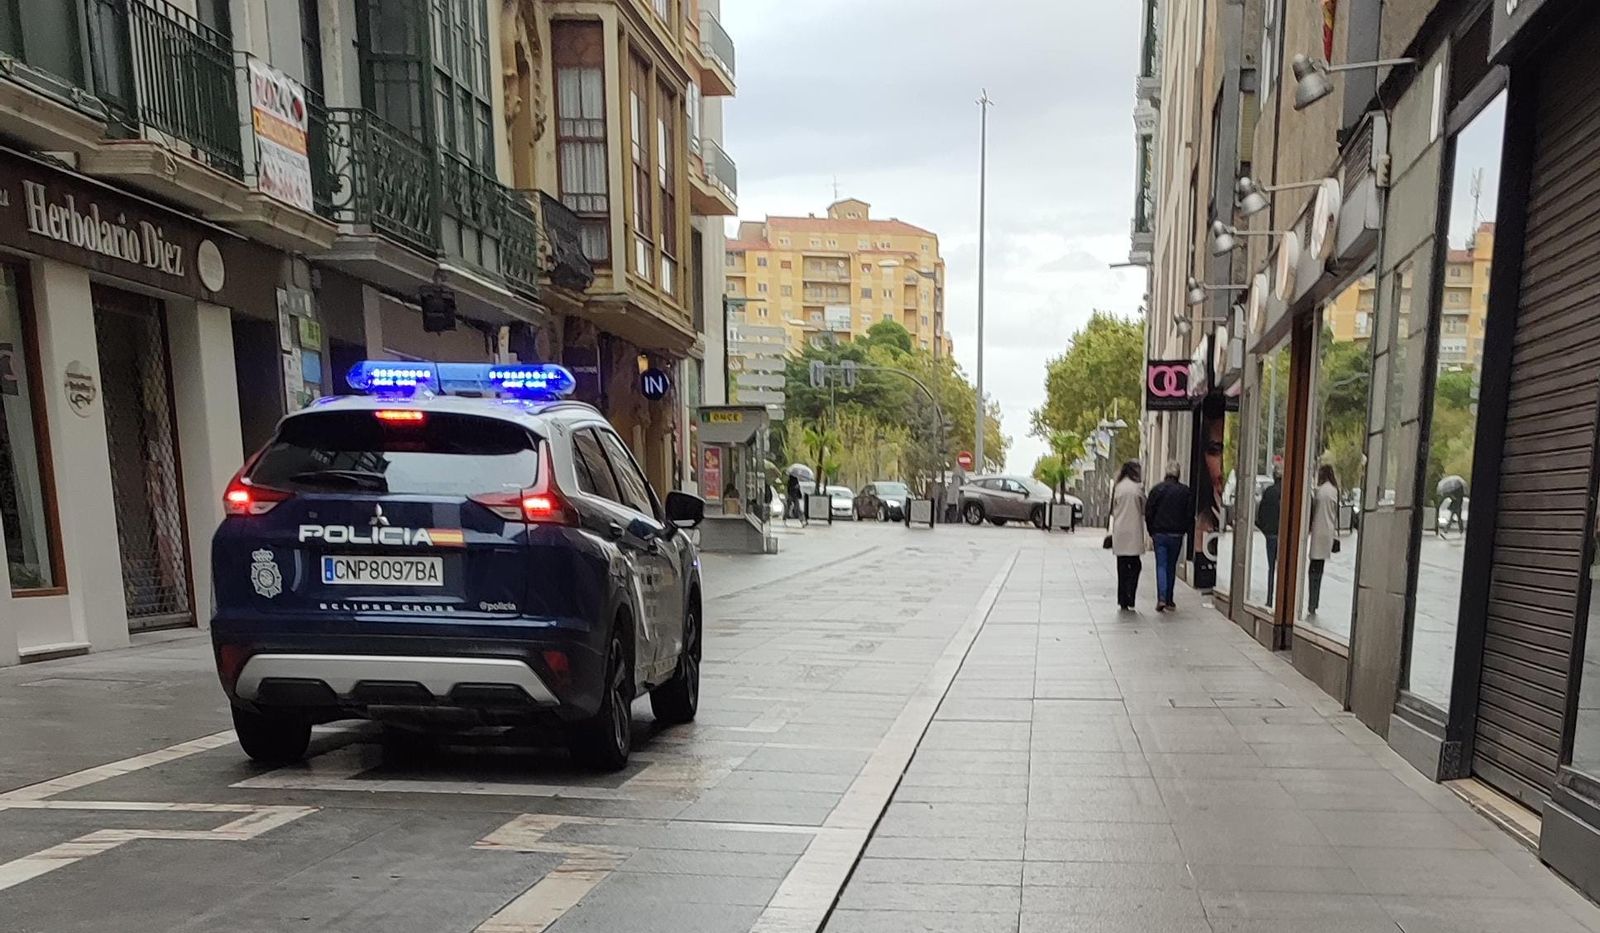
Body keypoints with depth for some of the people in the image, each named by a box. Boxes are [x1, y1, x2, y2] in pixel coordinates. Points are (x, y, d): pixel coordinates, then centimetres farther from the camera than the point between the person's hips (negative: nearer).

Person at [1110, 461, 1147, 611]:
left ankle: (1122, 600, 11)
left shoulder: (1117, 487, 5)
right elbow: (1144, 509, 0)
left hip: (1119, 532, 4)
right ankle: (1129, 597, -8)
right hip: (1134, 531, -4)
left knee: (1122, 566, 9)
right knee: (1135, 565, 4)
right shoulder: (1138, 487, -7)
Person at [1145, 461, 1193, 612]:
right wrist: (1187, 530, 12)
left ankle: (1161, 598, -16)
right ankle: (1169, 600, 17)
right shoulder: (1185, 491, -2)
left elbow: (1148, 512, -2)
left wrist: (1151, 531, 8)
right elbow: (1190, 515, -1)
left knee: (1161, 566, 0)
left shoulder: (1157, 489, -4)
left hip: (1159, 533, -1)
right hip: (1176, 535, 1)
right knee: (1171, 566, 12)